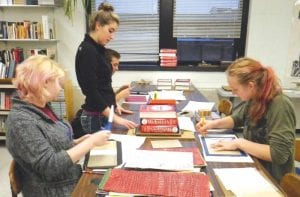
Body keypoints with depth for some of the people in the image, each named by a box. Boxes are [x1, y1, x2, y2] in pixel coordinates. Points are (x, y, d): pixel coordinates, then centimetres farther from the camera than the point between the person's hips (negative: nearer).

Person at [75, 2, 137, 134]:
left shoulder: (97, 49, 10)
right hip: (96, 117, -9)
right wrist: (114, 117, -21)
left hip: (102, 114, 9)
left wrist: (113, 106, 18)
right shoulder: (87, 50, -17)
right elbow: (91, 90, -21)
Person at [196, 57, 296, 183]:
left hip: (271, 179, -6)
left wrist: (239, 143, -24)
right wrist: (214, 123, -1)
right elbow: (237, 118, 15)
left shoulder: (280, 106, -26)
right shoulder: (254, 99, -3)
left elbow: (279, 154, -30)